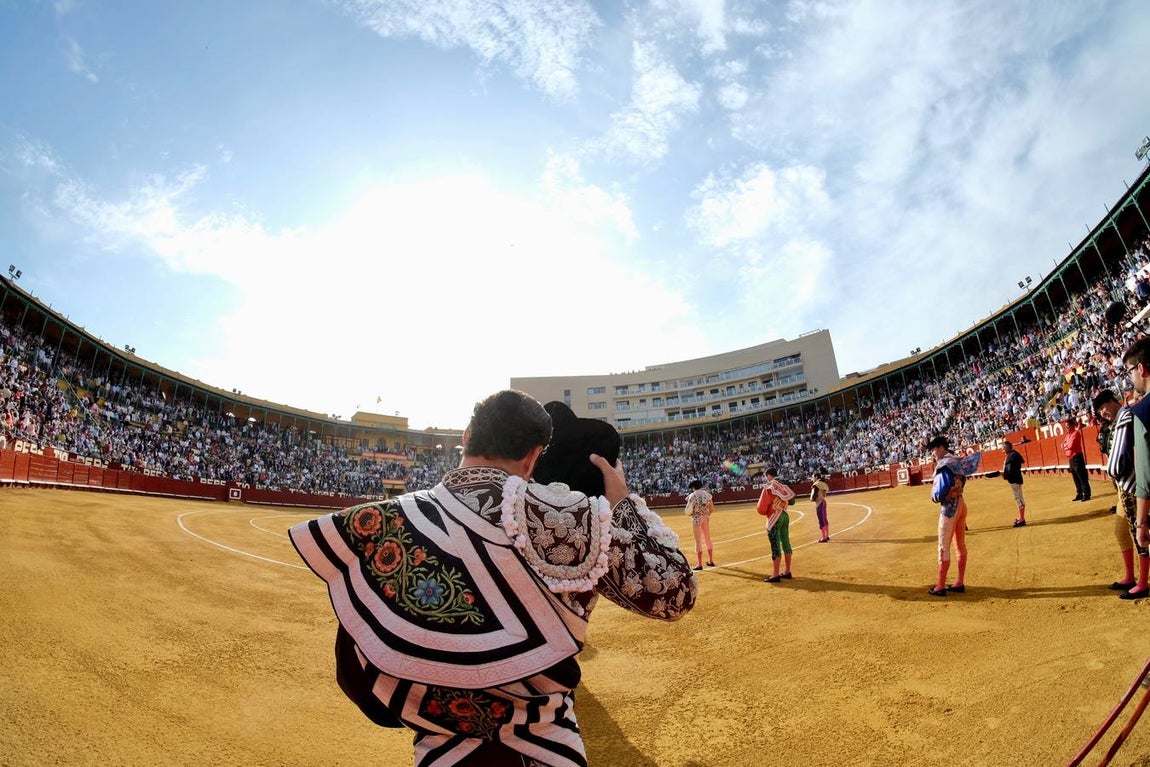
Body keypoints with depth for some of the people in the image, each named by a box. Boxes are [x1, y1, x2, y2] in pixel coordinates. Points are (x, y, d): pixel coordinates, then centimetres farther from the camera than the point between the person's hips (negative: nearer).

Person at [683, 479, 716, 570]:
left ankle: (700, 564, 2)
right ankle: (711, 561, 29)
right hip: (705, 518, 5)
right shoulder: (707, 494, 3)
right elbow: (712, 509, 6)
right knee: (708, 539, 18)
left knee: (698, 541, 0)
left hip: (696, 519, -5)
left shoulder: (692, 496, -12)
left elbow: (688, 511, -14)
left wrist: (686, 511, 7)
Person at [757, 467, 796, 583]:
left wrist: (758, 508, 7)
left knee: (775, 547, -5)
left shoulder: (768, 488, -14)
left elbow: (762, 508, -13)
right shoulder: (784, 487, 7)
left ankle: (775, 575, -2)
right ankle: (787, 572, 23)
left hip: (774, 519, -7)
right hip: (785, 516, 7)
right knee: (786, 544, 14)